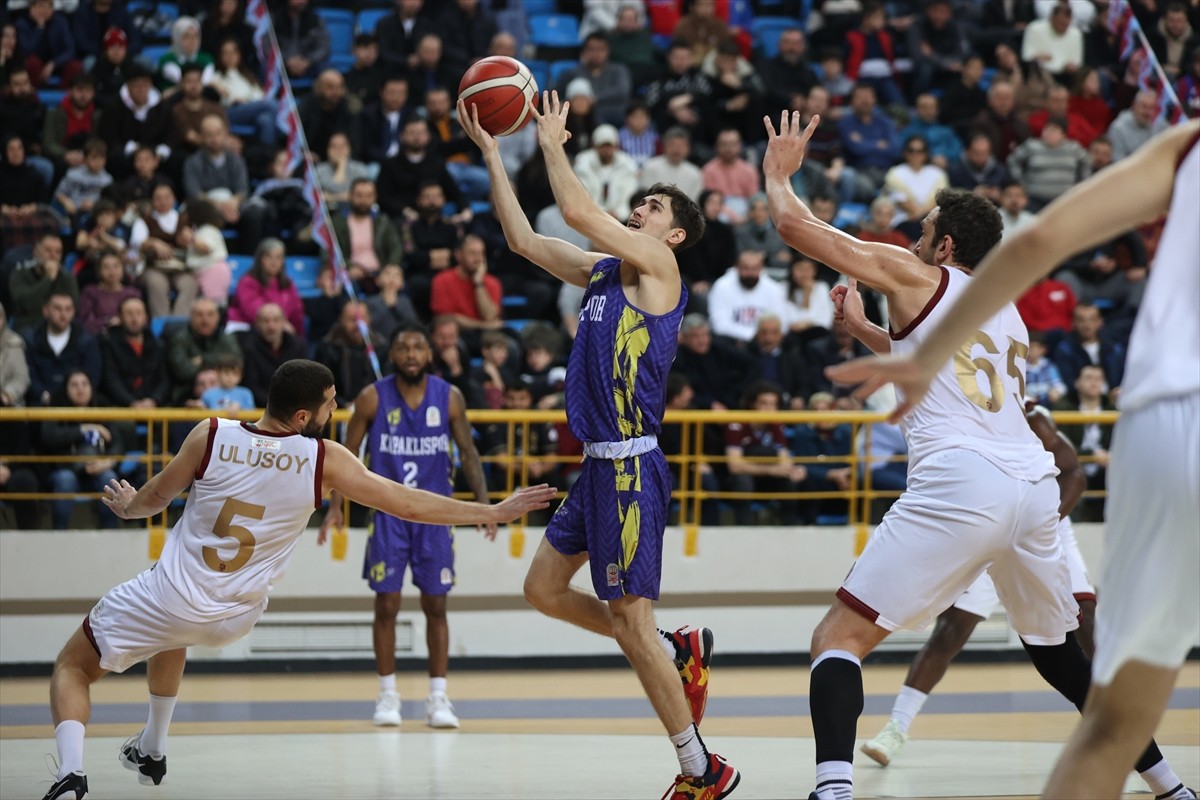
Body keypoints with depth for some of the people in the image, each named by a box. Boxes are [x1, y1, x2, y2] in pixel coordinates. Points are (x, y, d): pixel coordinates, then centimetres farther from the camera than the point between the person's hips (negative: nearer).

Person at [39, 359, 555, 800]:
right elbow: (409, 505, -10)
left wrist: (127, 506, 26)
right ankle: (151, 751, 43)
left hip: (171, 597, -3)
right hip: (233, 618, 3)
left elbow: (154, 499, 2)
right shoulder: (324, 461, -13)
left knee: (72, 667, 12)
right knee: (173, 635, 38)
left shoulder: (212, 436, -13)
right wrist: (495, 513, 0)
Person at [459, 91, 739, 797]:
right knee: (544, 589, 15)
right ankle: (680, 649, 23)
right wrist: (490, 150, 13)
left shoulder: (659, 265, -8)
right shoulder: (602, 271, 15)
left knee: (630, 620, -7)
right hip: (601, 466, 9)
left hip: (631, 467, -9)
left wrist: (553, 144, -6)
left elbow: (579, 213, -19)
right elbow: (524, 239, 17)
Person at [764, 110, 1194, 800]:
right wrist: (860, 329, 52)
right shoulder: (1007, 312, 29)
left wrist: (780, 173, 28)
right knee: (1057, 652, 27)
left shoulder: (914, 275, 10)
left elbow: (793, 224, 10)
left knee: (839, 640, -5)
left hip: (960, 483, -7)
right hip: (1036, 485, 7)